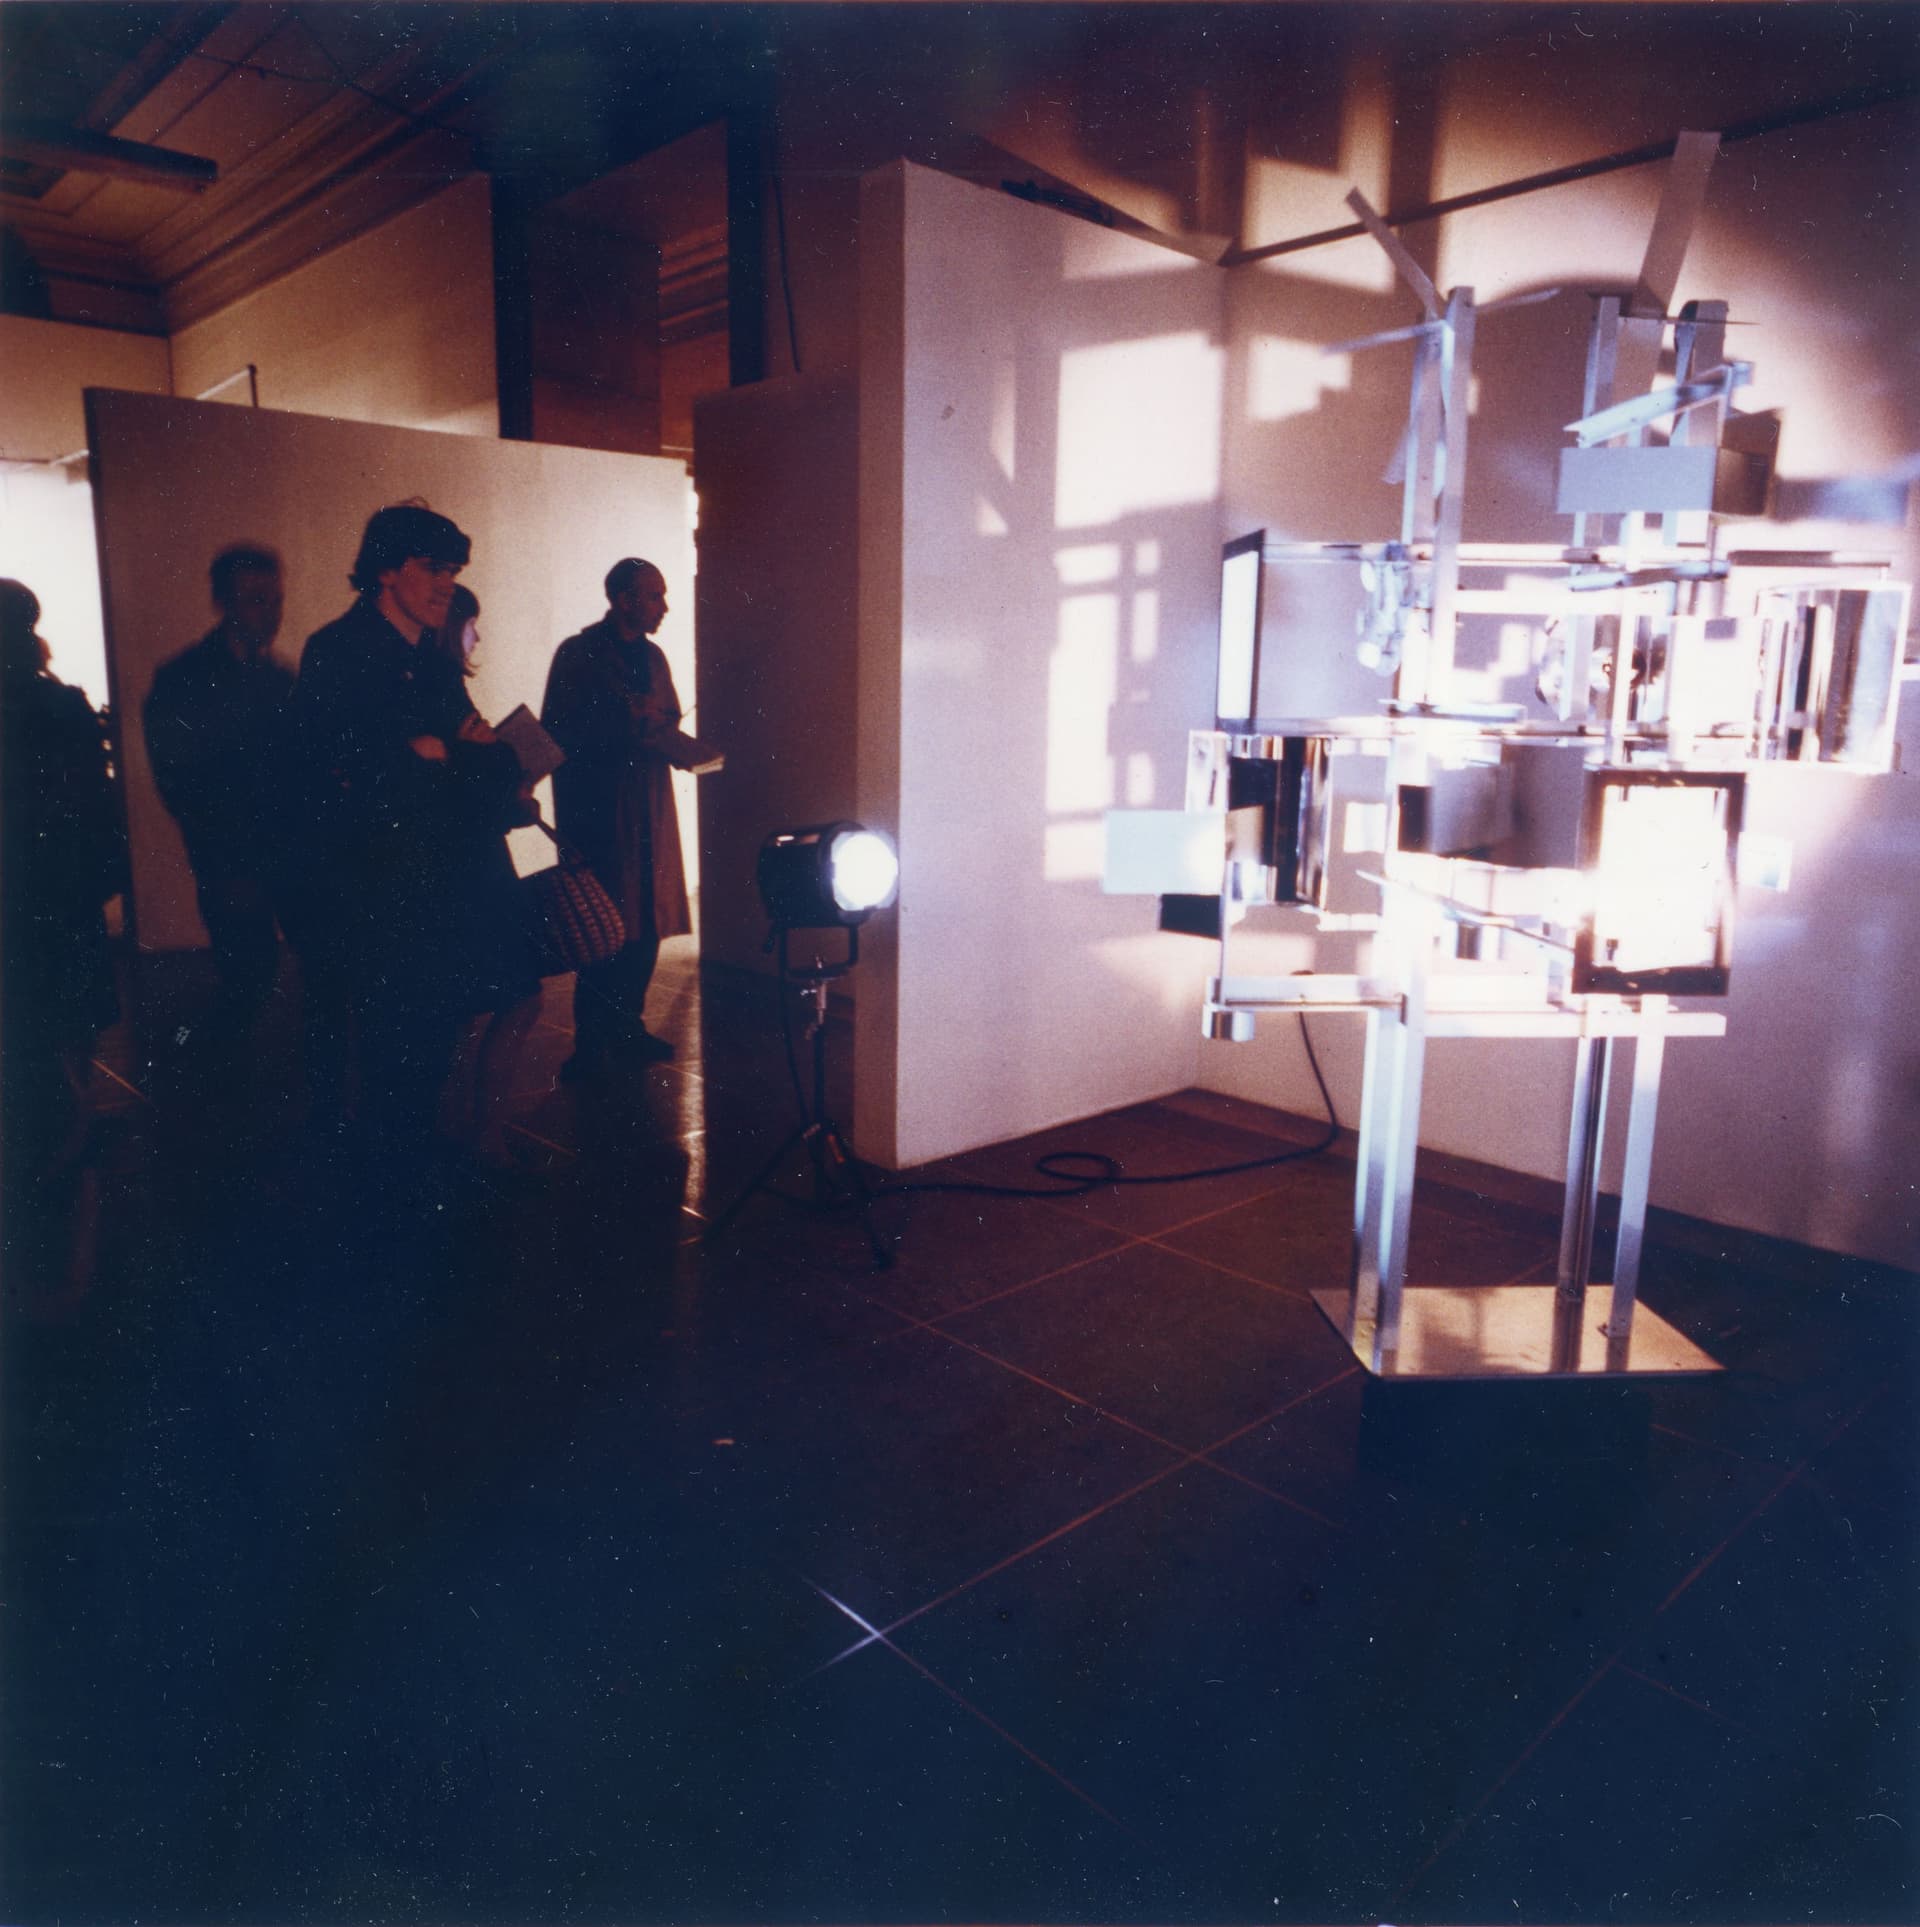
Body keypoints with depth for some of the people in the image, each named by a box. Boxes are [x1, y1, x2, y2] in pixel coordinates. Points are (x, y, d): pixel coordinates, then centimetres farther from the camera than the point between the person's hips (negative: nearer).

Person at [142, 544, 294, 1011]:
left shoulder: (282, 678, 12)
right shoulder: (181, 679, -3)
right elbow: (177, 783, -6)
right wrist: (228, 867, -11)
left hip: (296, 854, 4)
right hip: (232, 868, -4)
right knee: (248, 981, -3)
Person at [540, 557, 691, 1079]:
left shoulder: (653, 656, 16)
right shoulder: (578, 654, -4)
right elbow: (557, 732, -8)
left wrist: (669, 742, 1)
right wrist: (627, 735, -16)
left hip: (648, 808, 7)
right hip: (597, 806, -6)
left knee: (647, 923, 6)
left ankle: (627, 1027, 18)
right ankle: (592, 1044, 0)